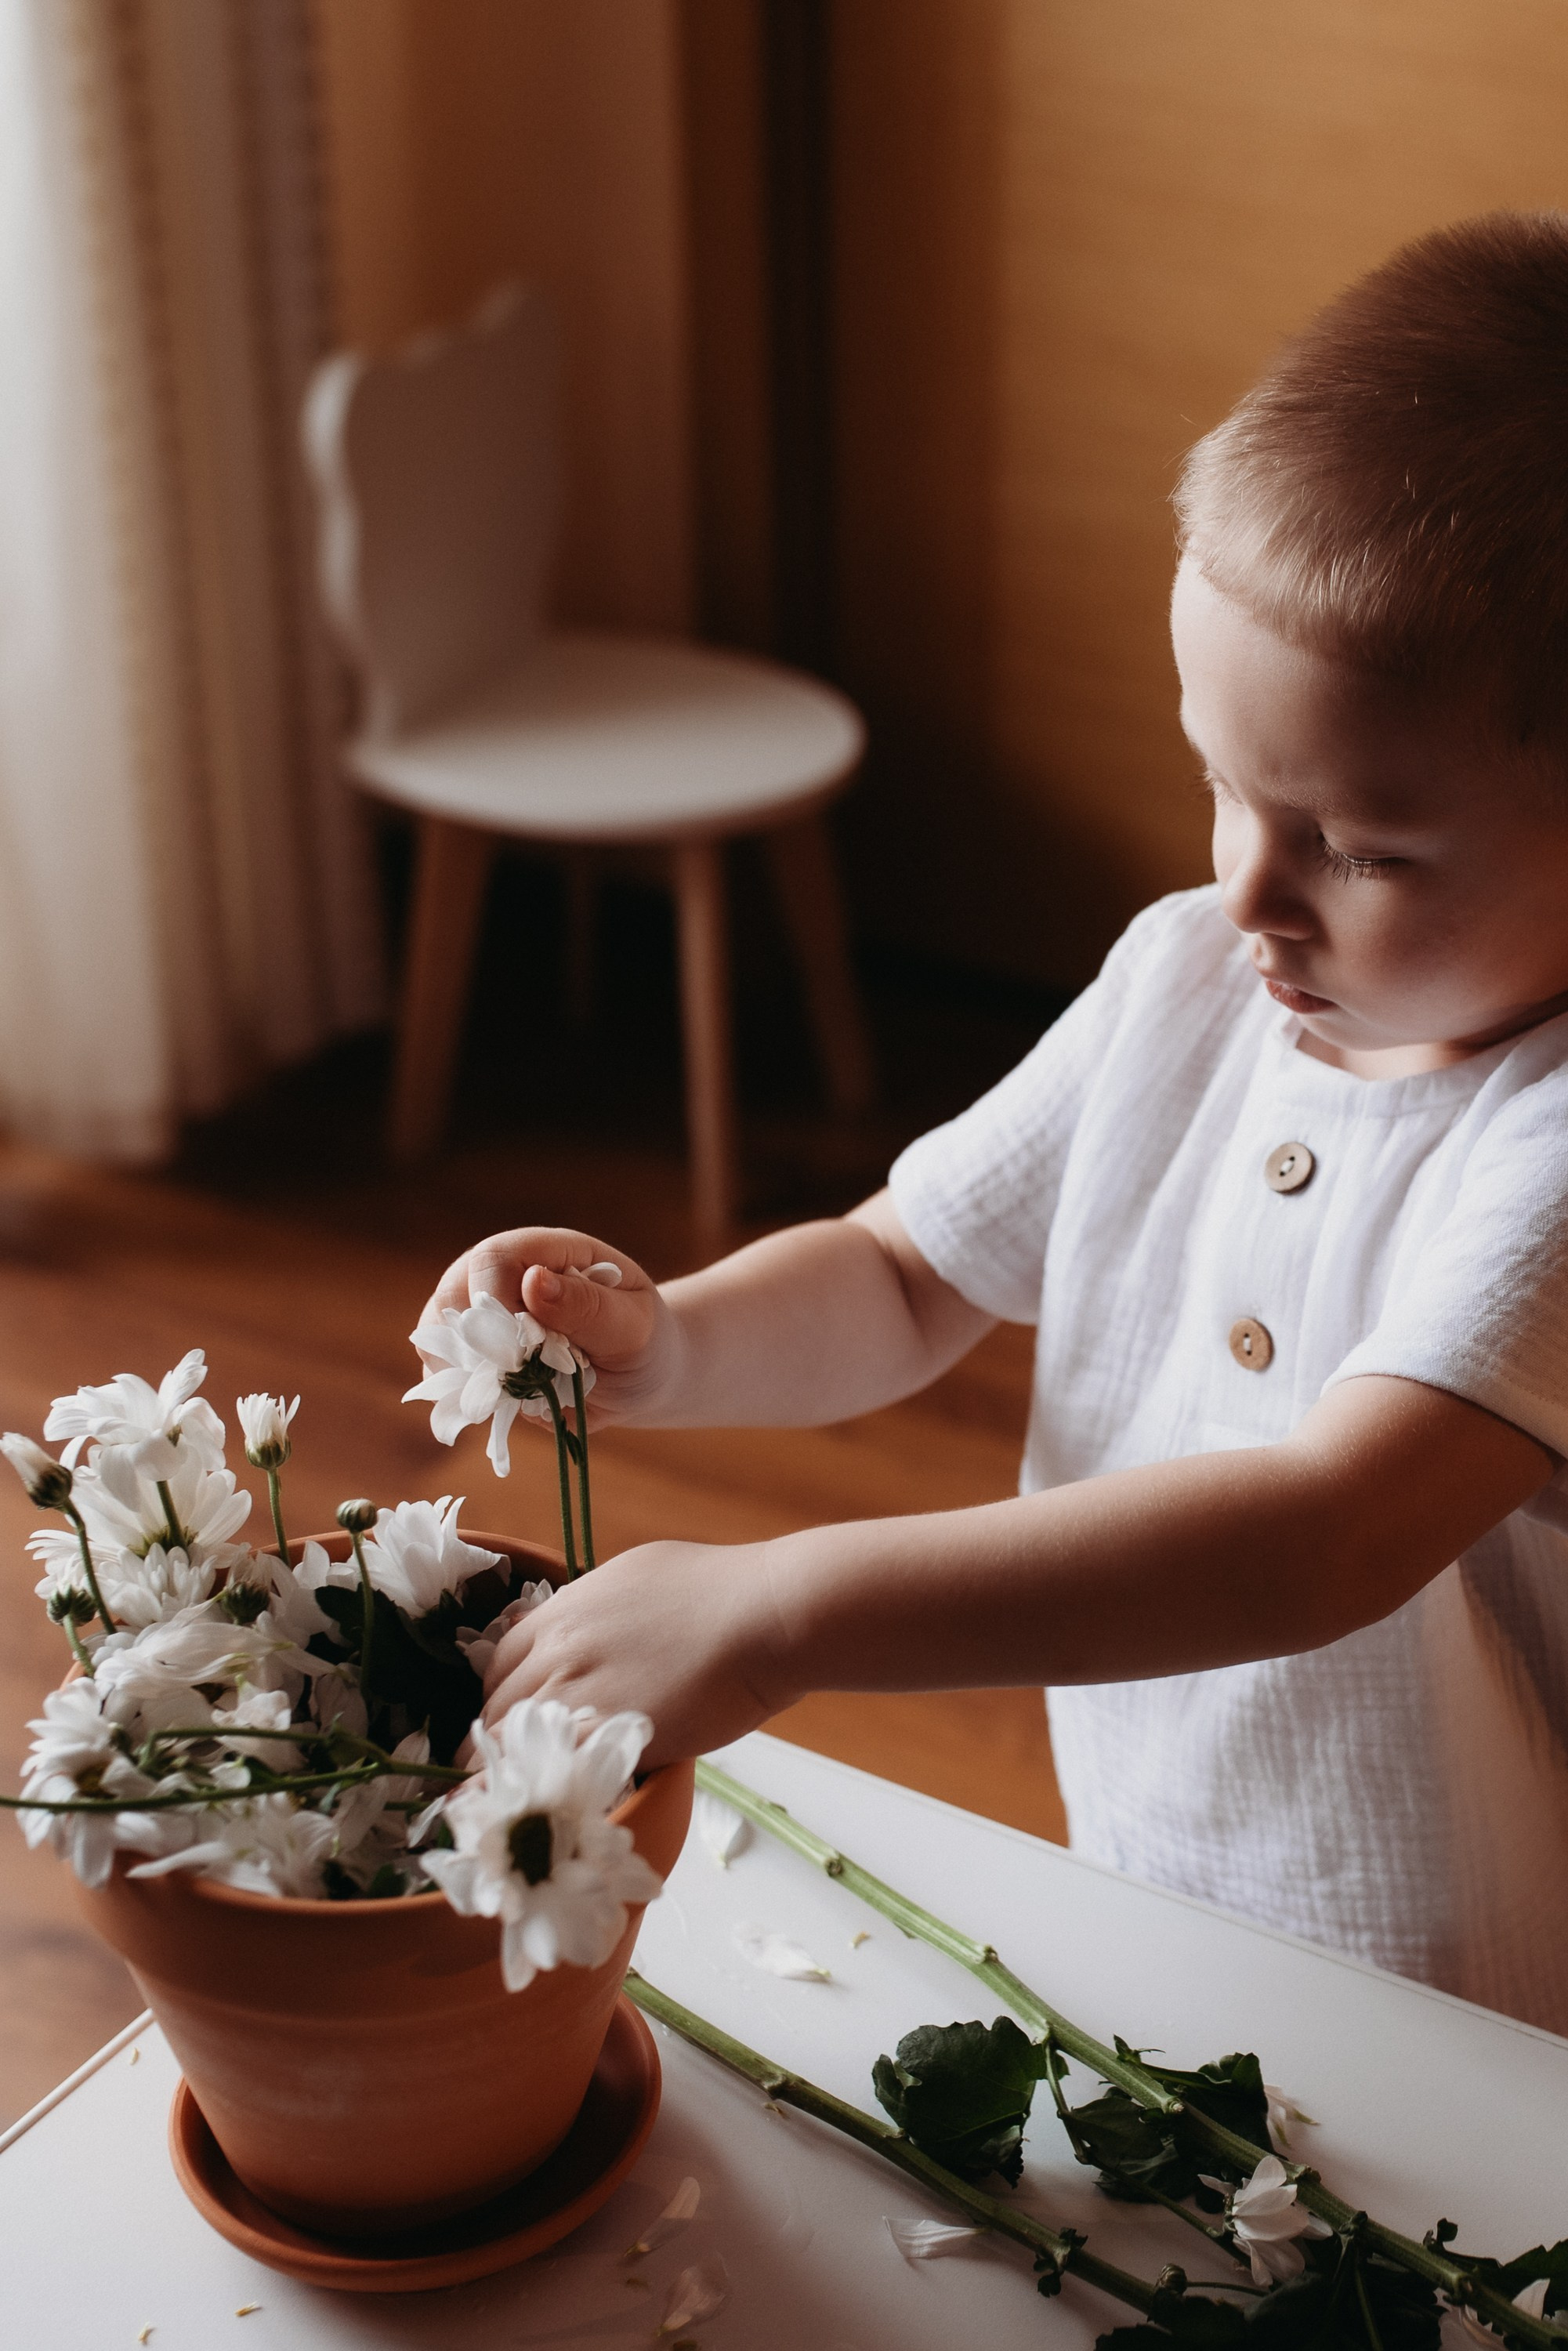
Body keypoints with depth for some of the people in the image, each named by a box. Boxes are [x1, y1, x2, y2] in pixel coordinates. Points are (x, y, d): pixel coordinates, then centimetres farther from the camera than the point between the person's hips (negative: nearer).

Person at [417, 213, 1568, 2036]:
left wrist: (775, 1612, -37)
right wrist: (661, 1348, -10)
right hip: (1133, 1942, 4)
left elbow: (1331, 1535, -34)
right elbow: (899, 1284, 10)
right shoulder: (1184, 982, 0)